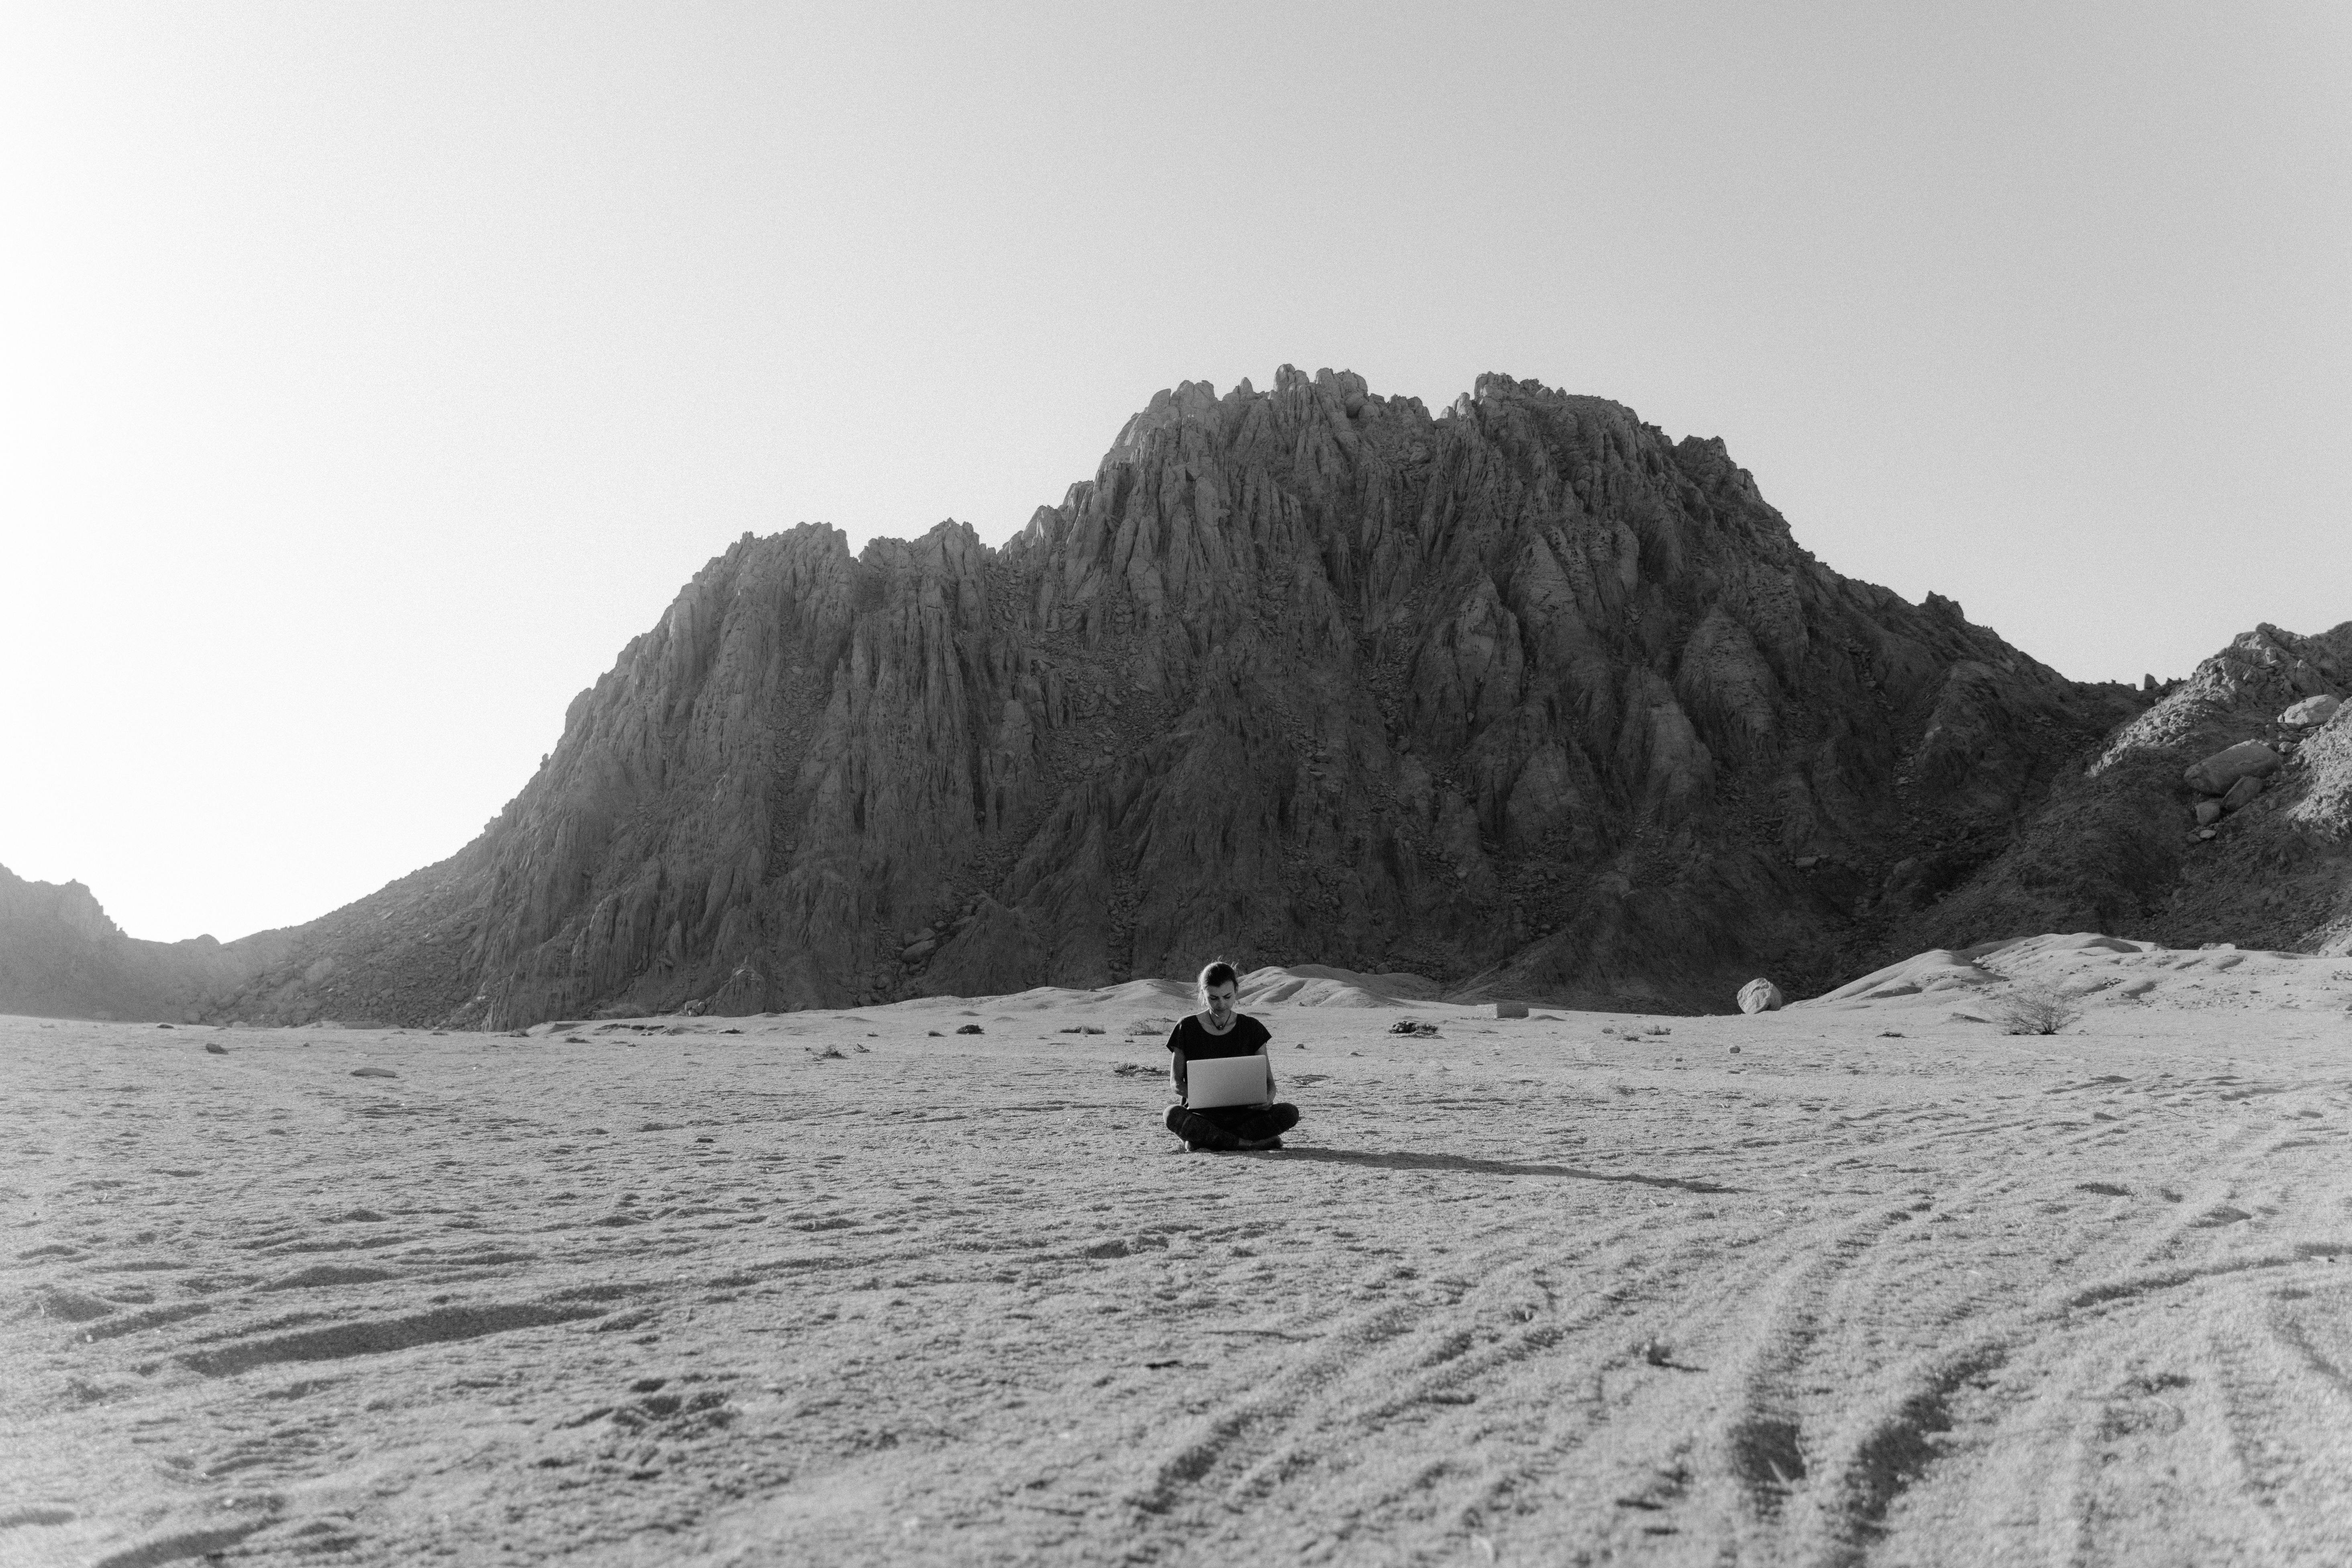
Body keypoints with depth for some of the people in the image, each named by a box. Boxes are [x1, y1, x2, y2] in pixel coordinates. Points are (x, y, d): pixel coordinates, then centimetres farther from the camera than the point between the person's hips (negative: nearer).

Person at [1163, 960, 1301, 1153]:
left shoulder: (1251, 1028, 7)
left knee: (1290, 1113, -25)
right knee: (1173, 1115, -35)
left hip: (1242, 1113, 2)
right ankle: (1249, 1143, -27)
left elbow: (1267, 1079, 6)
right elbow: (1175, 1080, 3)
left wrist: (1267, 1099, -19)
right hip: (1202, 1115, -2)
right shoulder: (1187, 1028, 3)